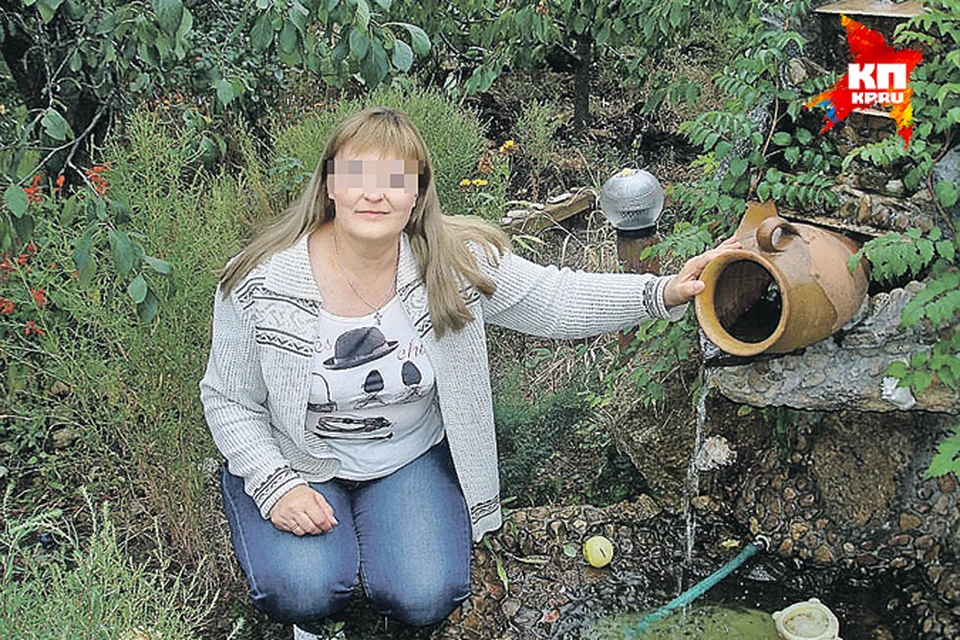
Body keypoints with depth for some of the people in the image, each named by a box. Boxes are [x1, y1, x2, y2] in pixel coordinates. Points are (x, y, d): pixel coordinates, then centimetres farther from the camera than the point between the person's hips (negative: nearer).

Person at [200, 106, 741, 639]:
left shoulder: (454, 262, -16)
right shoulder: (263, 284, -20)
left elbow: (554, 300, -11)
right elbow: (229, 401, -8)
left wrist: (664, 294, -23)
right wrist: (276, 487, -20)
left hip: (409, 457, 2)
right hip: (295, 463, -1)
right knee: (305, 593, -23)